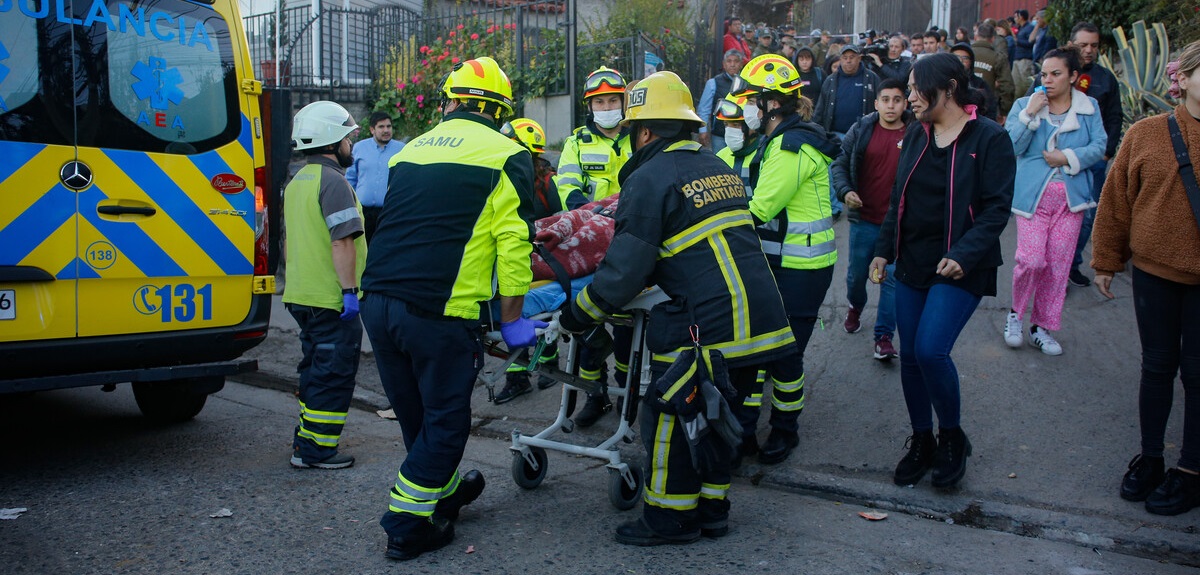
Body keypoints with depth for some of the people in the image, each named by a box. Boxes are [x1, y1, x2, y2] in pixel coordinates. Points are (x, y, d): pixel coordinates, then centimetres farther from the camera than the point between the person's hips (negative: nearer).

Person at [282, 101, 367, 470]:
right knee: (334, 374, -2)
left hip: (301, 296, 10)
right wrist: (350, 290, -22)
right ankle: (316, 450, 1)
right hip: (331, 298, -10)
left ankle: (305, 438, 28)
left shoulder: (296, 183, 16)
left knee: (315, 368, 20)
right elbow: (342, 241, -22)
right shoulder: (332, 181, -15)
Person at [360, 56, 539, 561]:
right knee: (444, 422, 10)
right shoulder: (505, 156, 0)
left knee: (415, 417, 22)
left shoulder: (411, 151, 18)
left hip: (377, 303, 6)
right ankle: (406, 527, 13)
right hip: (438, 311, -6)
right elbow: (513, 244, -6)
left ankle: (446, 491, 42)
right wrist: (511, 321, 1)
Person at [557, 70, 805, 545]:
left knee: (670, 414, 7)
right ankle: (711, 508, 31)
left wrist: (576, 315, 1)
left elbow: (623, 273, -12)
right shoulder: (719, 169, 16)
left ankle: (671, 516, 17)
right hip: (761, 321, 8)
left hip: (705, 324, -8)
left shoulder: (650, 180, -9)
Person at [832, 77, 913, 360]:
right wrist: (845, 191, -12)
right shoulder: (861, 130, -1)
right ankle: (855, 307, 46)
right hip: (864, 218, 2)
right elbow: (840, 164, 5)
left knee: (892, 278, 0)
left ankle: (884, 336, 8)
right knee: (857, 272, 15)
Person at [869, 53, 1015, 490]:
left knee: (930, 350, -17)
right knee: (910, 356, 7)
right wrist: (883, 250, 11)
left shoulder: (989, 138, -10)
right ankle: (921, 442, 25)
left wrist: (964, 255, -24)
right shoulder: (916, 134, 9)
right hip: (912, 264, 6)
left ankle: (952, 437, 8)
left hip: (959, 270, -6)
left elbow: (997, 207, -13)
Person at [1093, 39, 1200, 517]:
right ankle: (1149, 458, 29)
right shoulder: (1145, 135, -5)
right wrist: (1105, 262, 6)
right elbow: (1116, 201, 2)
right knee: (1157, 366, 14)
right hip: (1154, 269, 1)